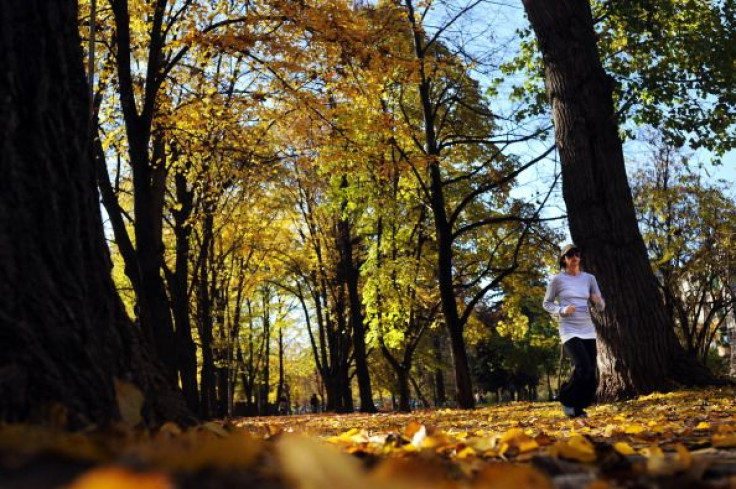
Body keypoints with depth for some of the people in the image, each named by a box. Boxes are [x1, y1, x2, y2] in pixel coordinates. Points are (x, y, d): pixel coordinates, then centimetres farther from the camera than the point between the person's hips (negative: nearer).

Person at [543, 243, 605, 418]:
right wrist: (562, 310, -14)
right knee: (583, 369, -21)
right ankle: (566, 400, 3)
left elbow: (601, 307, 10)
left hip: (588, 330, 5)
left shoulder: (589, 278, 8)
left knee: (592, 374, 4)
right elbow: (547, 303, 4)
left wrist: (598, 301, -13)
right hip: (569, 330, -5)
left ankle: (578, 407, 24)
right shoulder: (557, 279, -3)